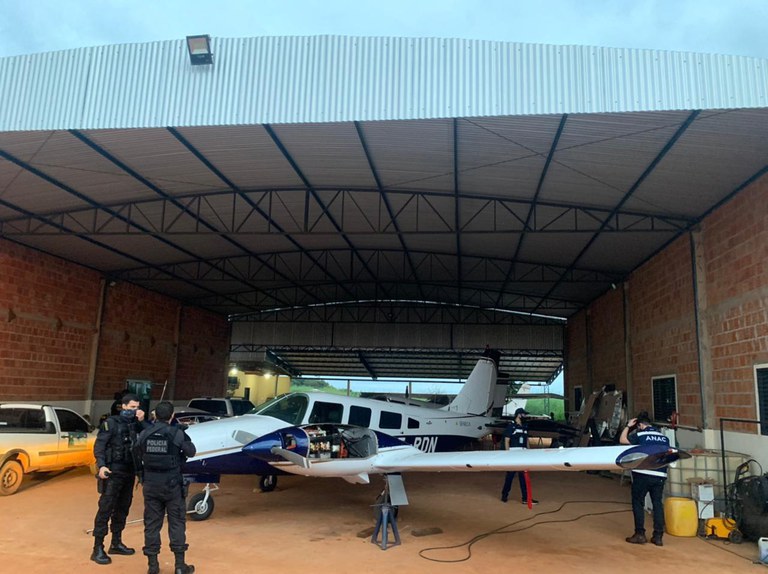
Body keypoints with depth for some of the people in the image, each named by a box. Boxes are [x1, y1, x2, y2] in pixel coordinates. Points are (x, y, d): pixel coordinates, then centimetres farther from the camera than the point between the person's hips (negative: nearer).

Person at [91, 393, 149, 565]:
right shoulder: (111, 423, -7)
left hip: (129, 472, 6)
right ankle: (98, 549, 1)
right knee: (106, 508, -5)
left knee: (122, 508, 14)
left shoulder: (134, 424, 9)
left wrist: (142, 421, -11)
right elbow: (99, 445, -12)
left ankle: (116, 543, 26)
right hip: (113, 472, -6)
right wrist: (101, 465, -23)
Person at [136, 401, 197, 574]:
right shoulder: (177, 433, -13)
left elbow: (139, 454, 8)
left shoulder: (144, 434, -3)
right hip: (172, 485, -3)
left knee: (152, 524, 12)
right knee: (177, 523, 6)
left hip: (151, 485, 3)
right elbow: (191, 452, -1)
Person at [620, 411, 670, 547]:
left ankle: (640, 534, 7)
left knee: (638, 503, 7)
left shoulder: (640, 435, -6)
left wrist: (628, 426, 8)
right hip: (660, 475, 5)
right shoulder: (664, 437, 9)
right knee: (657, 504, 11)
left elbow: (622, 440, 0)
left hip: (643, 475, -5)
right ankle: (658, 536, 11)